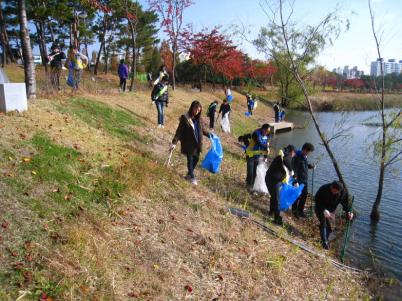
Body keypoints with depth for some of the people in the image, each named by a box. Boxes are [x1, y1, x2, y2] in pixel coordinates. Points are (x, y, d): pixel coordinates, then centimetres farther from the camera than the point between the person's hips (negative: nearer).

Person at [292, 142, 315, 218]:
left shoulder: (305, 156, 6)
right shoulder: (297, 157, -20)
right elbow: (294, 169, -22)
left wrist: (311, 166, 1)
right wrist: (295, 180, -24)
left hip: (305, 180, 9)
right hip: (298, 180, -9)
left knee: (304, 195, 16)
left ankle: (300, 210, 32)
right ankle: (294, 211, 19)